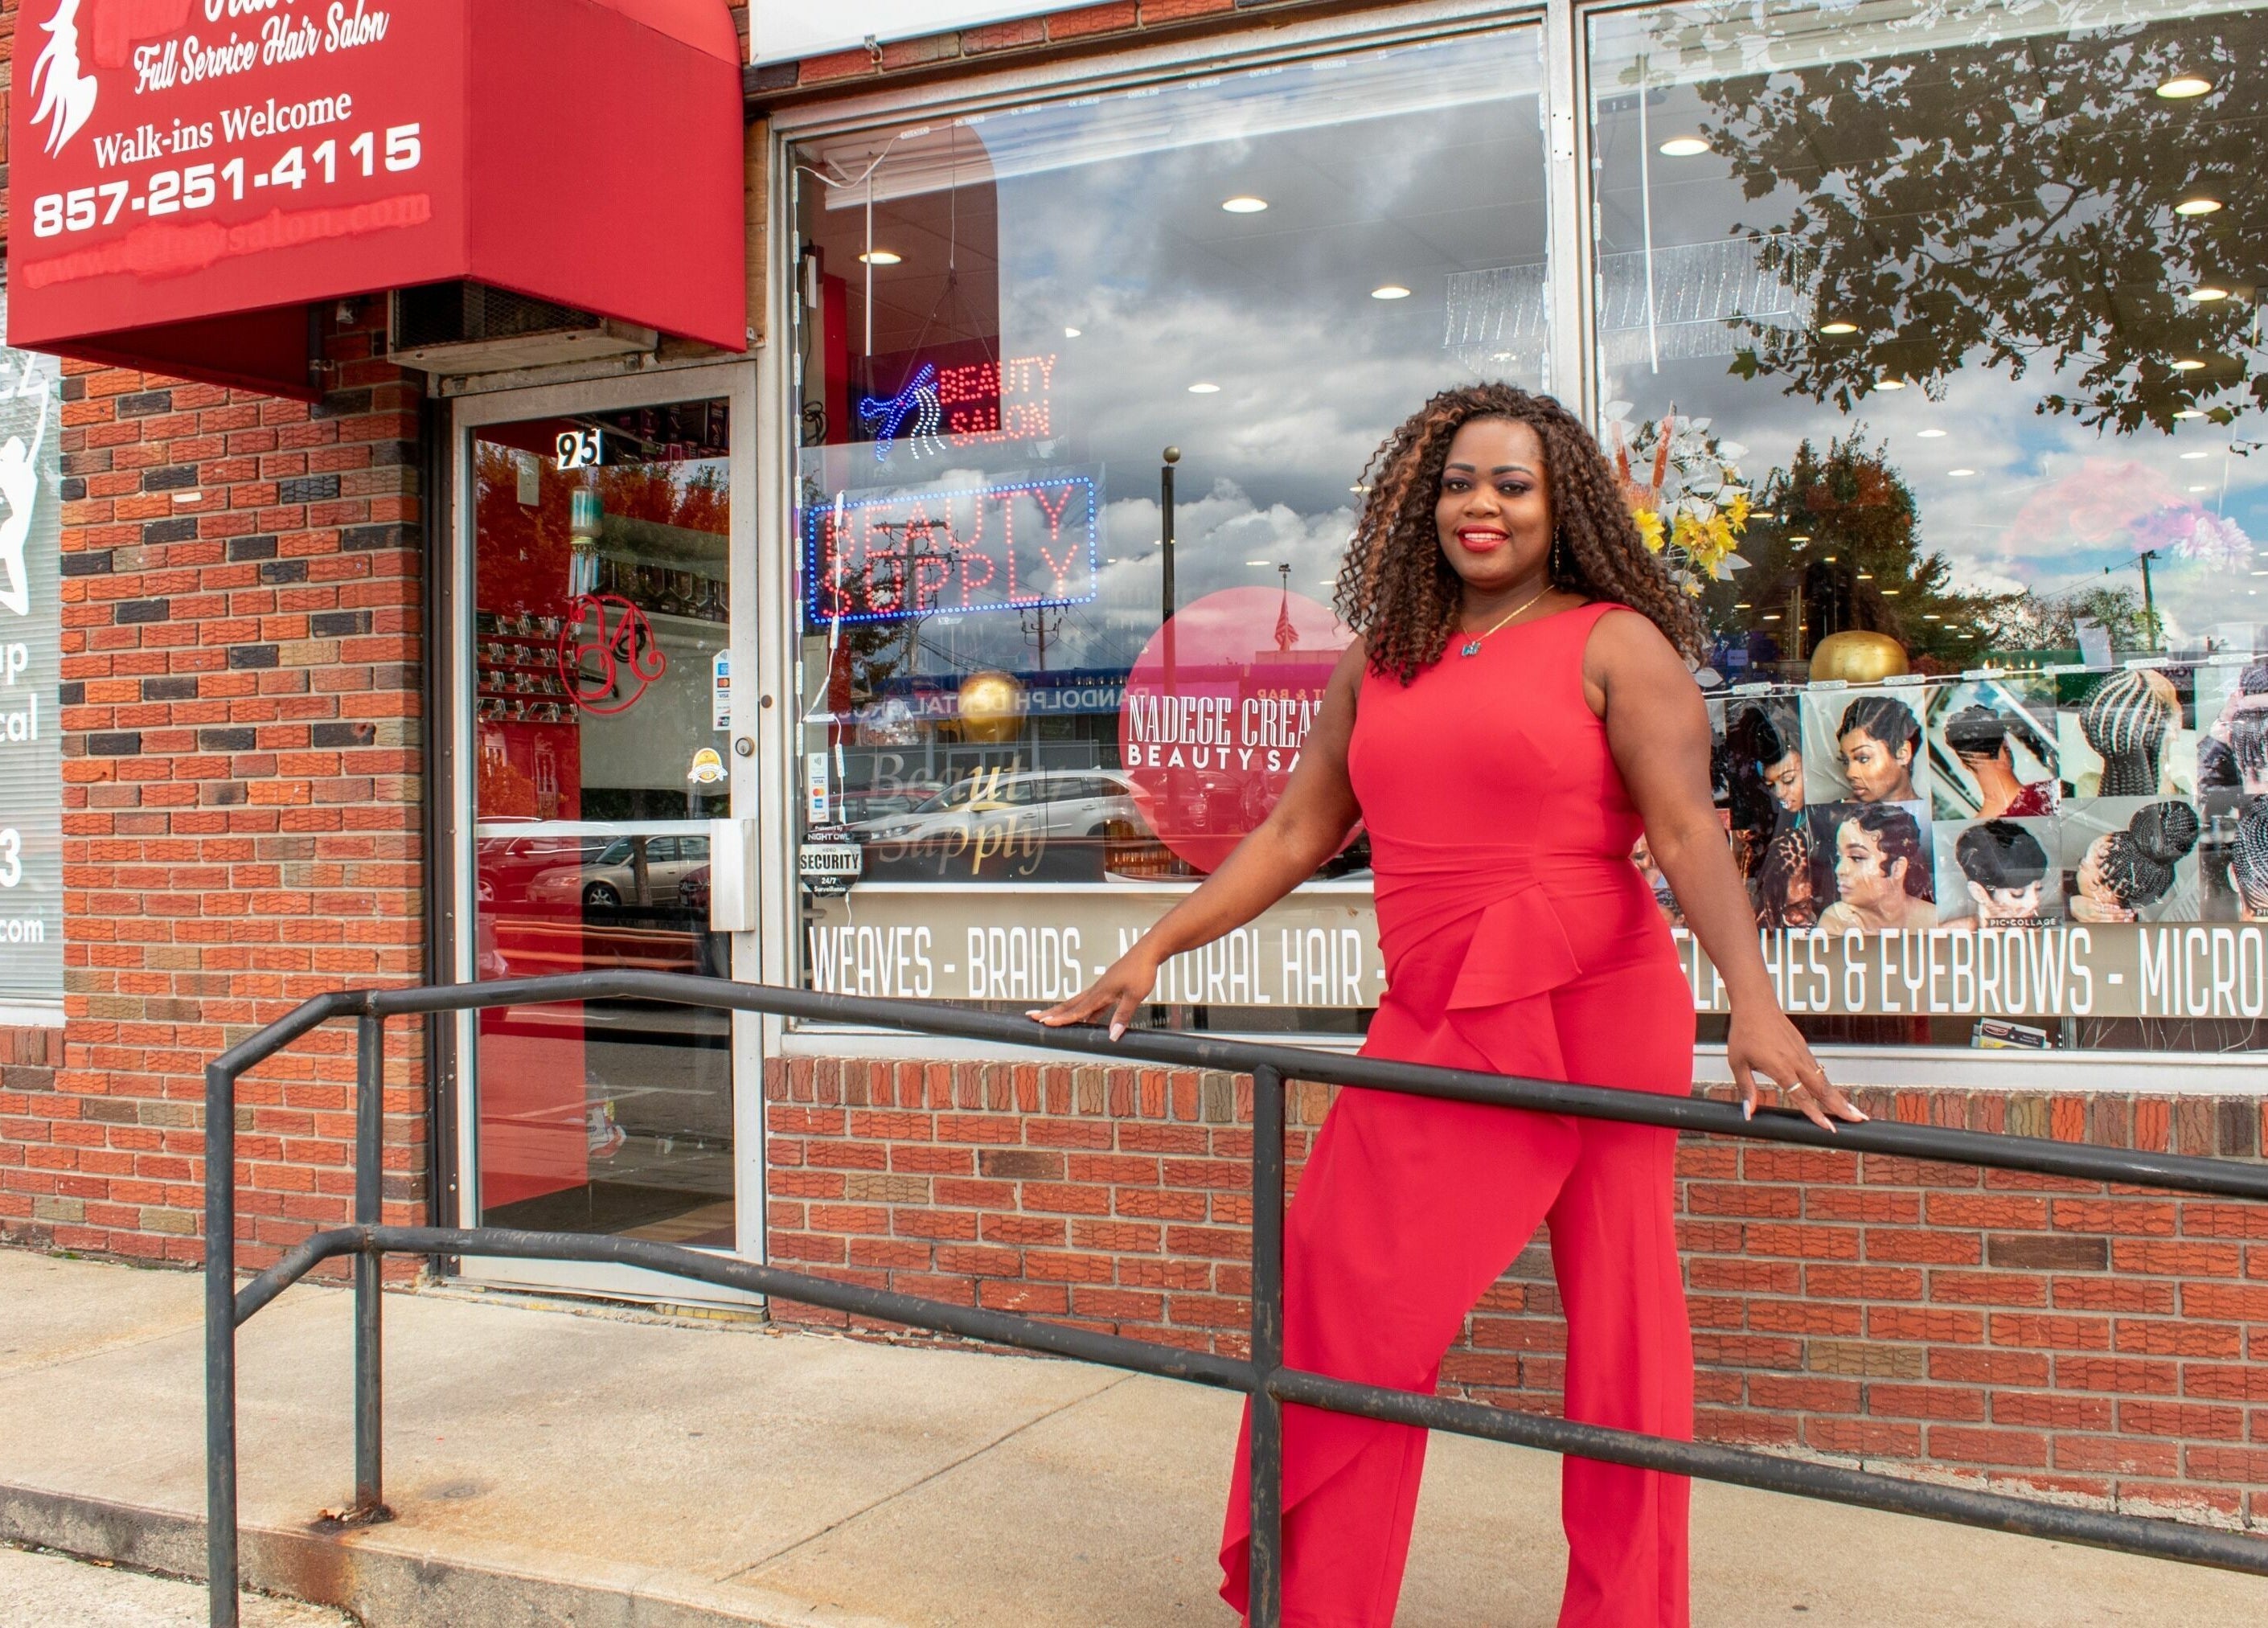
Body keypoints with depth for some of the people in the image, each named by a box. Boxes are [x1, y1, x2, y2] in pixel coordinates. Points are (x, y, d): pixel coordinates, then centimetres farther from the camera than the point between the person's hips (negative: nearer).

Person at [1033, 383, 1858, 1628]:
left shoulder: (1613, 644, 0)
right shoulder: (1380, 664, 15)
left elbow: (1688, 834, -10)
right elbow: (1292, 835, 17)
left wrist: (1752, 999, -23)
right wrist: (1153, 951, 13)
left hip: (1594, 1017, -4)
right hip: (1431, 1031, 5)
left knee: (1620, 1325, 3)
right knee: (1337, 1297, 4)